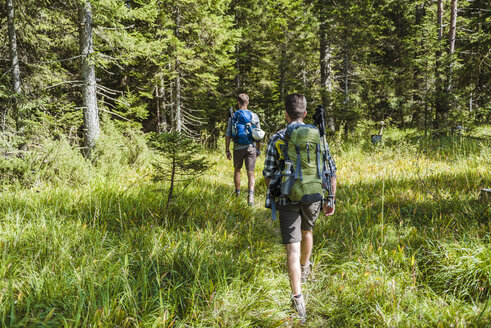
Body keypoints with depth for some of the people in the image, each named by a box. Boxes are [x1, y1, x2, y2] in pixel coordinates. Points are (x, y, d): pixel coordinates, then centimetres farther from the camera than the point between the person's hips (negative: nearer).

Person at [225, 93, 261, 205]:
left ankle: (237, 192, 36)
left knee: (237, 170, 22)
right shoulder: (254, 116, -1)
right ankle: (250, 195, -22)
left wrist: (227, 150, 4)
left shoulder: (233, 116, -3)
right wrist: (258, 149, 14)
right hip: (251, 147, 0)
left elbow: (228, 135, -4)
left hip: (238, 148, 0)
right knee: (251, 173, -1)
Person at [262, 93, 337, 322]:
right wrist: (331, 199, 5)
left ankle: (297, 297, -14)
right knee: (307, 230, 31)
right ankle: (304, 269, 53)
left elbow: (269, 173, 0)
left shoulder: (277, 139, -6)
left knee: (293, 247, -2)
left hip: (287, 198, -2)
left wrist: (271, 196, 18)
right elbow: (331, 170, -2)